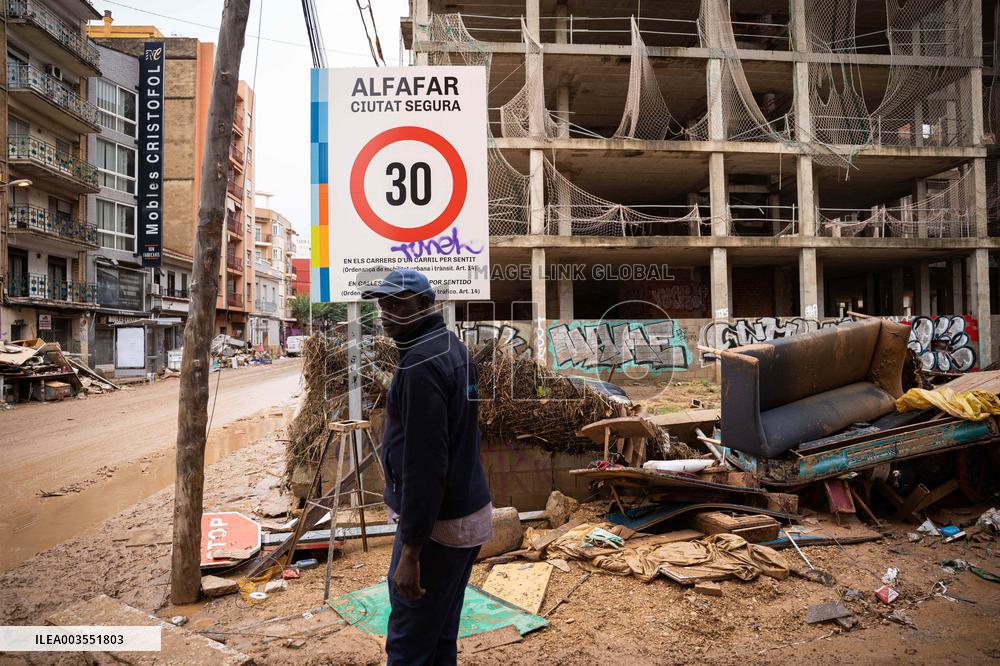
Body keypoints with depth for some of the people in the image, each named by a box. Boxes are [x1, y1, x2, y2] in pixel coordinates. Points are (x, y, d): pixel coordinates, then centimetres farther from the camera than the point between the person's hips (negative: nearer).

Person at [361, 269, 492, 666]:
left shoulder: (421, 363, -20)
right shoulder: (452, 347, 11)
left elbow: (424, 462, -25)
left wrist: (410, 551, -22)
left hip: (438, 524, -10)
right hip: (469, 511, 10)